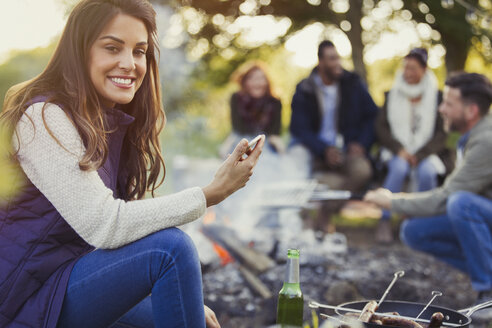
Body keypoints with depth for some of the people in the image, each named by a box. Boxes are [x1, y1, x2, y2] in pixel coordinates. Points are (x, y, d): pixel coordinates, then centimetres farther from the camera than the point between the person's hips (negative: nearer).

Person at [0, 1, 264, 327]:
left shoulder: (117, 123, 6)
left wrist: (187, 298, -3)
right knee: (171, 246, -25)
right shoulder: (45, 118, -19)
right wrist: (212, 193, -24)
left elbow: (124, 220, 6)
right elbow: (105, 226, -26)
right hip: (27, 297, -8)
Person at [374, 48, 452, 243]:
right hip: (397, 151, 1)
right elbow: (381, 127, 4)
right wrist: (399, 150, -12)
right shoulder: (392, 95, 10)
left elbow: (442, 133, 0)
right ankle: (384, 222, -28)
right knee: (399, 168, -33)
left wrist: (419, 154, -14)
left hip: (427, 152, 0)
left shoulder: (437, 97, 5)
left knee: (427, 172, -33)